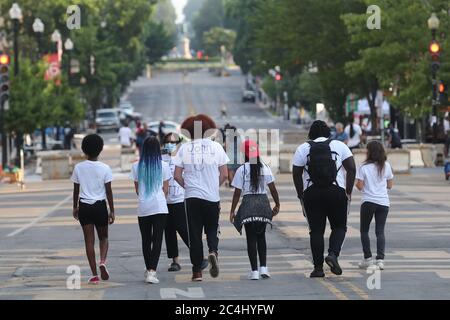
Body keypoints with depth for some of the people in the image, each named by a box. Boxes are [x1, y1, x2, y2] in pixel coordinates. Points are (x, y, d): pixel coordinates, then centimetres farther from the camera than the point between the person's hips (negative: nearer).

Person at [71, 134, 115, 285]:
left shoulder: (78, 168, -3)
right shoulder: (105, 168, -7)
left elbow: (76, 190, 3)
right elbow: (109, 191, -5)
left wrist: (75, 207, 16)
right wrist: (112, 211, 2)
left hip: (84, 206, 1)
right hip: (100, 206, -1)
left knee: (89, 240, 5)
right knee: (103, 237, 17)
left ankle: (94, 275, 2)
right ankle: (103, 261, -11)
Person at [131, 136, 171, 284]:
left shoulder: (136, 166, 2)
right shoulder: (163, 166, -2)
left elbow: (137, 189, 11)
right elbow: (165, 189, 7)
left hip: (143, 207, 2)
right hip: (159, 206, -2)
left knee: (146, 240, 13)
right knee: (157, 239, -4)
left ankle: (149, 269, 23)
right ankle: (152, 272, -17)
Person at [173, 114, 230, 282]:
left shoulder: (184, 148, -2)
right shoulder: (216, 147, -1)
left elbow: (177, 175, -3)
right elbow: (224, 174, 0)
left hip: (192, 197, 0)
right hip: (212, 197, 0)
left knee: (194, 234, 5)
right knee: (212, 229, 15)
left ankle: (197, 272, 4)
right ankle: (213, 251, -16)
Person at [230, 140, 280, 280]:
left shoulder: (242, 170, -7)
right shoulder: (265, 168, 1)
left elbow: (237, 193, -6)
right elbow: (273, 188, 2)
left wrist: (232, 211, 0)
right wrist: (277, 205, 13)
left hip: (248, 203, -3)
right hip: (263, 202, 3)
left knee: (251, 238, 2)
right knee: (261, 236, 16)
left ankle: (254, 271, -1)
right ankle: (263, 267, 8)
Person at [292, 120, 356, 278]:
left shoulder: (303, 148, 7)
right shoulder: (339, 146, 6)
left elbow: (296, 173, 3)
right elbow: (351, 168, -1)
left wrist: (301, 195, 10)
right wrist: (348, 192, 3)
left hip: (312, 194, 1)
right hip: (336, 192, -1)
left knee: (316, 230, 5)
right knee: (339, 227, 12)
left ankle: (318, 267, 3)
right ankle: (333, 254, -13)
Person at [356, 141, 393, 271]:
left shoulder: (364, 167, -7)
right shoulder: (386, 166, 3)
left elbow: (360, 186, -9)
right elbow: (390, 186, 9)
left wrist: (356, 183, 12)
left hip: (368, 202, -3)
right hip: (383, 202, 3)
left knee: (364, 231, 11)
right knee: (380, 231, 5)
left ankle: (368, 259, 7)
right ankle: (380, 259, -8)